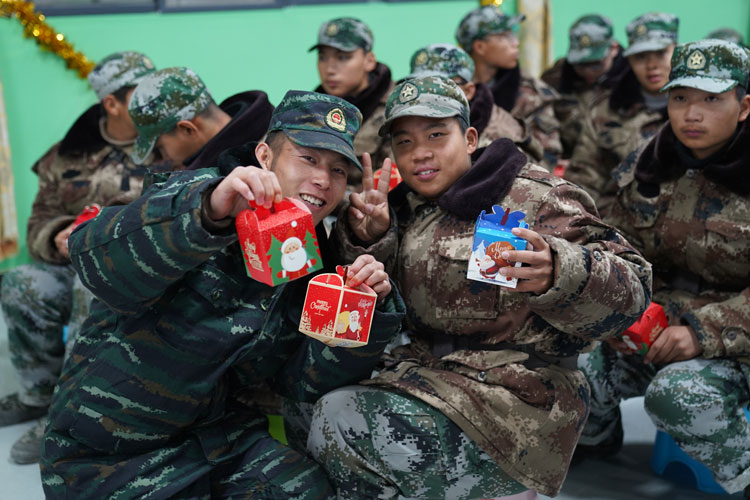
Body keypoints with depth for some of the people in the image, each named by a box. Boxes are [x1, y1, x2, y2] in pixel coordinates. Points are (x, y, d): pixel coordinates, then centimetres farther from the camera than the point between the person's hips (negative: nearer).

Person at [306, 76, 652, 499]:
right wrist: (370, 239, -8)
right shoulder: (406, 206, 11)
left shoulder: (533, 197, -7)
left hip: (516, 389, -7)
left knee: (341, 424, -21)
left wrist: (554, 275, -35)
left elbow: (630, 288, -14)